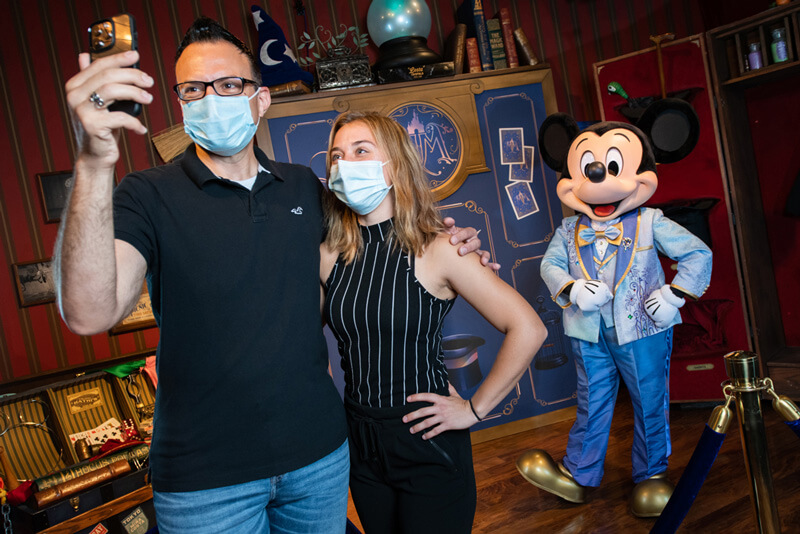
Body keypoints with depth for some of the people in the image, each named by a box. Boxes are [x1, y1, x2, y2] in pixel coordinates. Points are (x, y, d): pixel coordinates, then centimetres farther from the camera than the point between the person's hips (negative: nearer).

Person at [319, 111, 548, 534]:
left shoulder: (436, 251, -15)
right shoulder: (330, 257, -3)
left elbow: (528, 330, -17)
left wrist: (474, 409, -13)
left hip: (429, 445, -4)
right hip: (361, 445, 5)